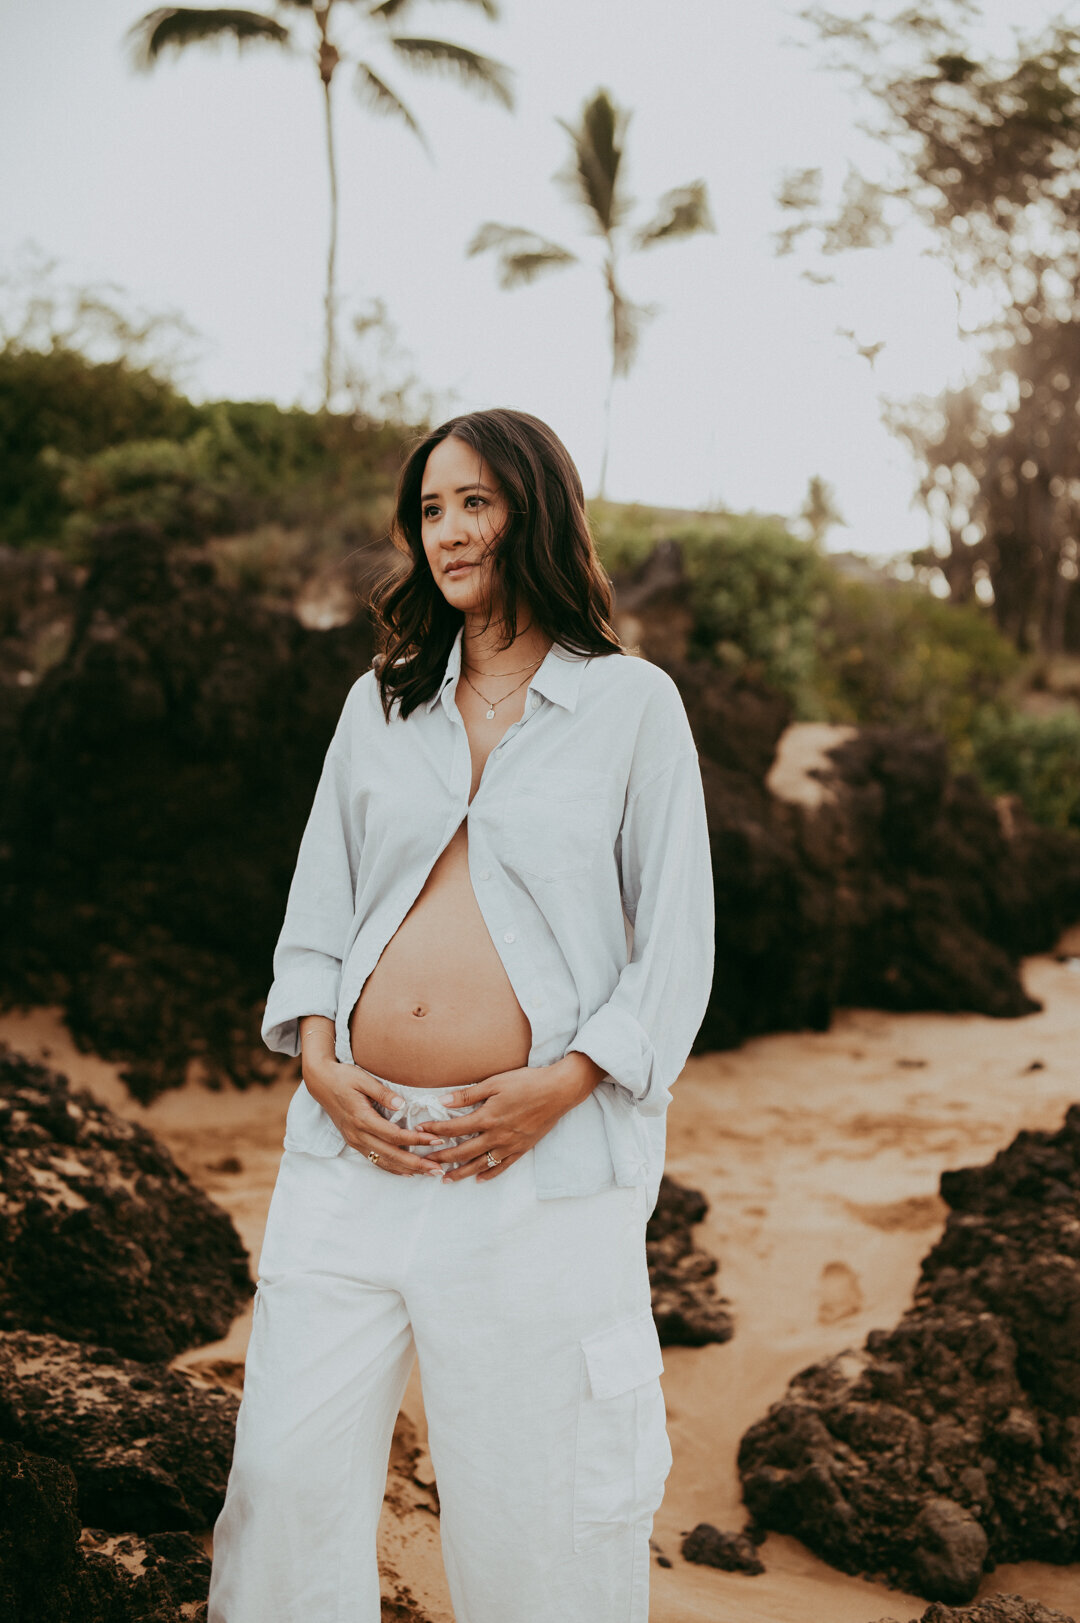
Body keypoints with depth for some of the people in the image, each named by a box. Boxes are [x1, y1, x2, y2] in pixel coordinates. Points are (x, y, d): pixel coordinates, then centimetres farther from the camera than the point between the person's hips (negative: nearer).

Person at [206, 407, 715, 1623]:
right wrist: (319, 1061, -1)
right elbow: (317, 904, 16)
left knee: (534, 1499, 5)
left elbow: (676, 944, 0)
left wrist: (563, 1082, -12)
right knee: (289, 1469, 5)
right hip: (356, 1140, 4)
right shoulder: (379, 701, 14)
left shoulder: (633, 702, 3)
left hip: (543, 1159, -3)